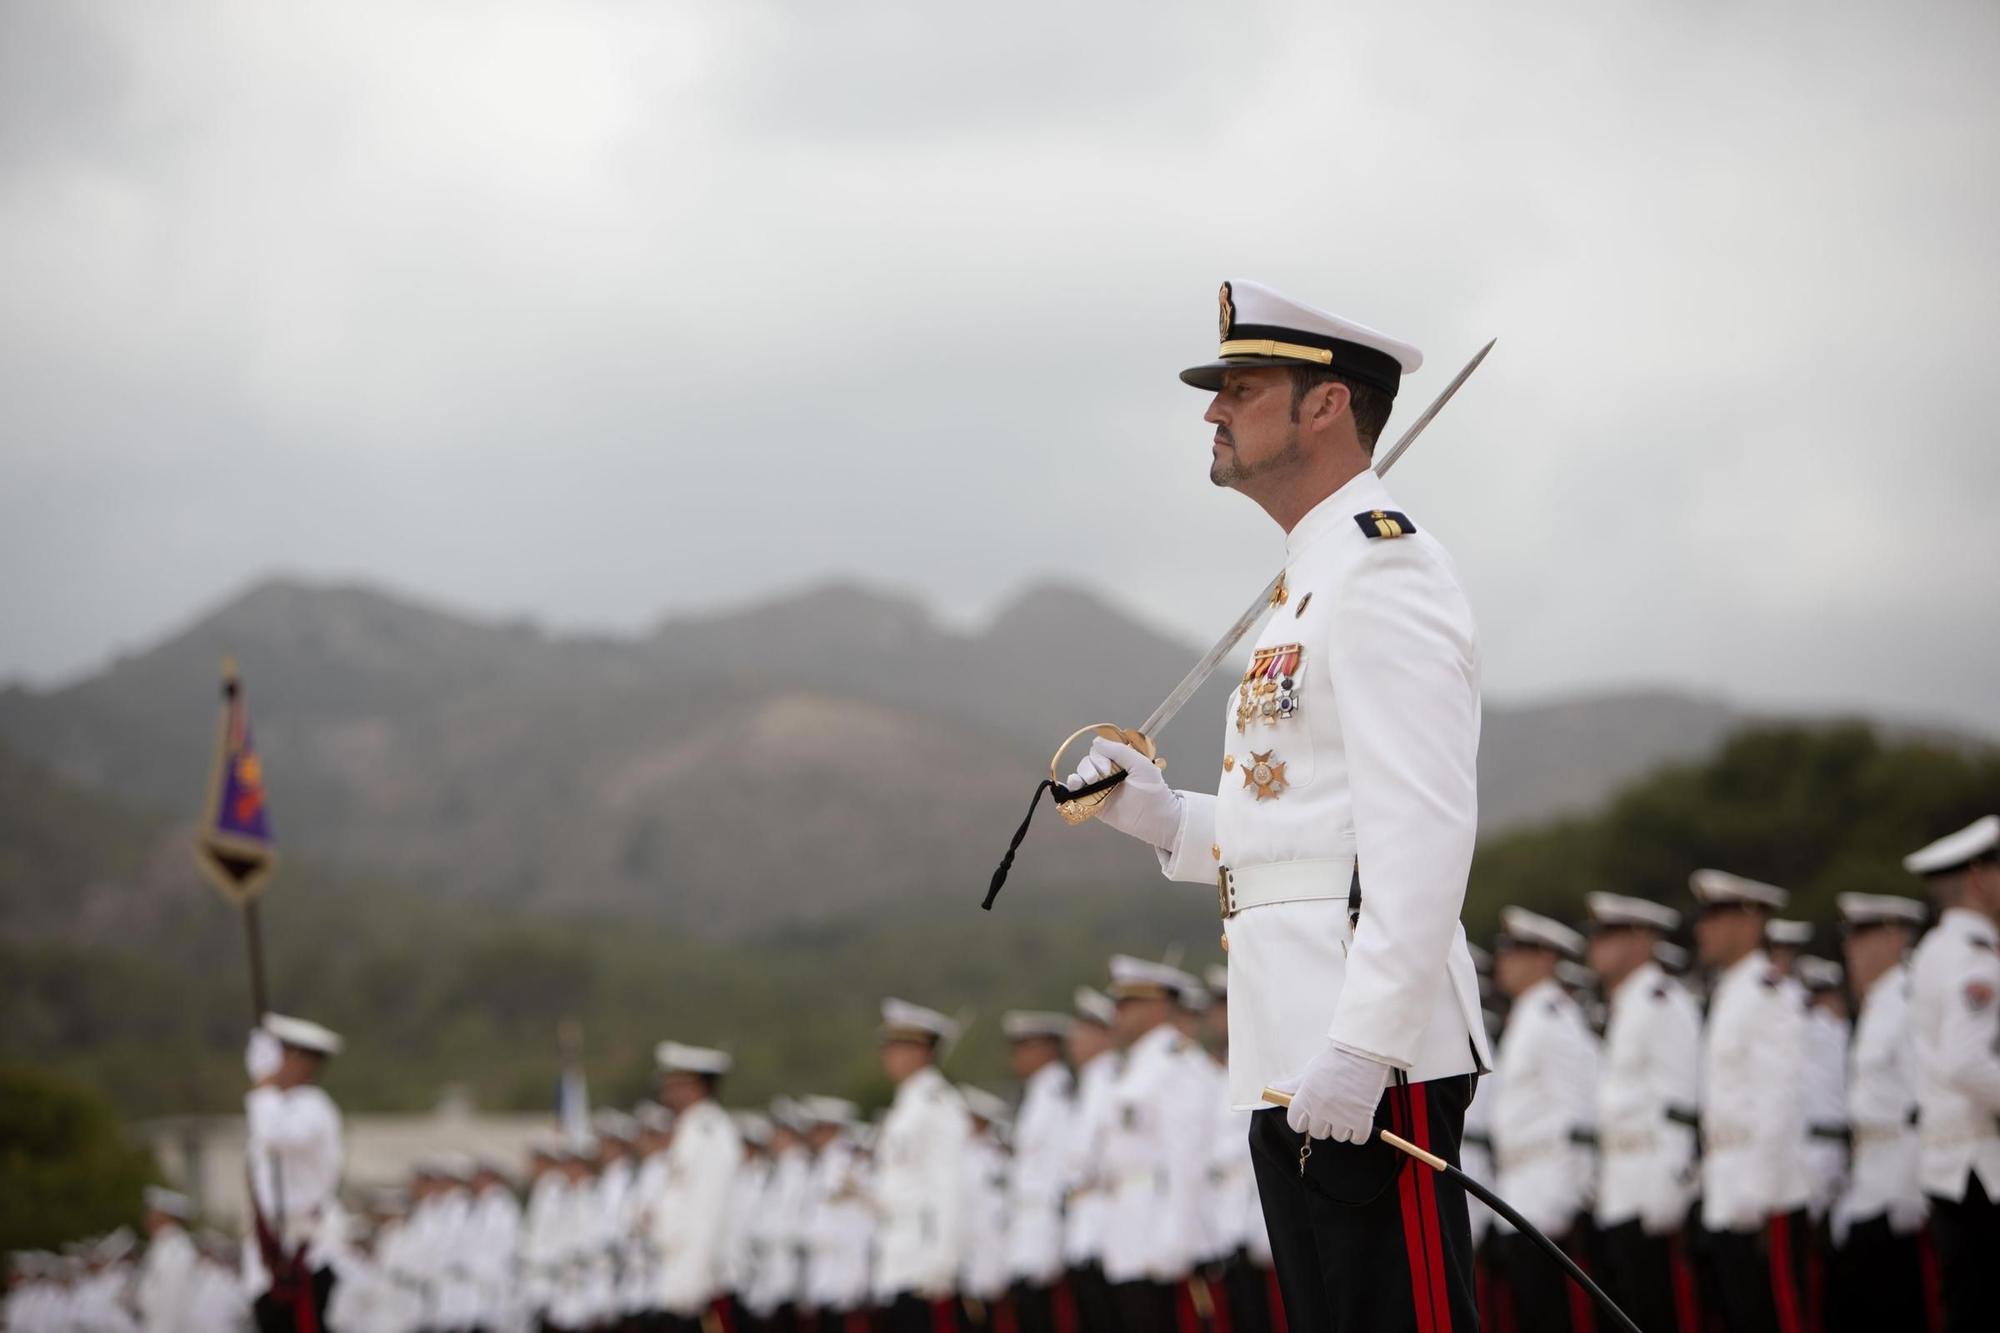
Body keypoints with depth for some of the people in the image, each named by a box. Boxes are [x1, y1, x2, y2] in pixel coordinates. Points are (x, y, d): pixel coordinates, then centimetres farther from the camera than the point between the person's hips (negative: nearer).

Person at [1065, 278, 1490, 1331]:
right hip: (1295, 1058, 11)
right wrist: (1155, 813, 10)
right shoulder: (1312, 584, 22)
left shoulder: (1384, 567, -11)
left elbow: (1423, 829, -20)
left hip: (1367, 1056, -11)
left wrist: (1360, 1046, -25)